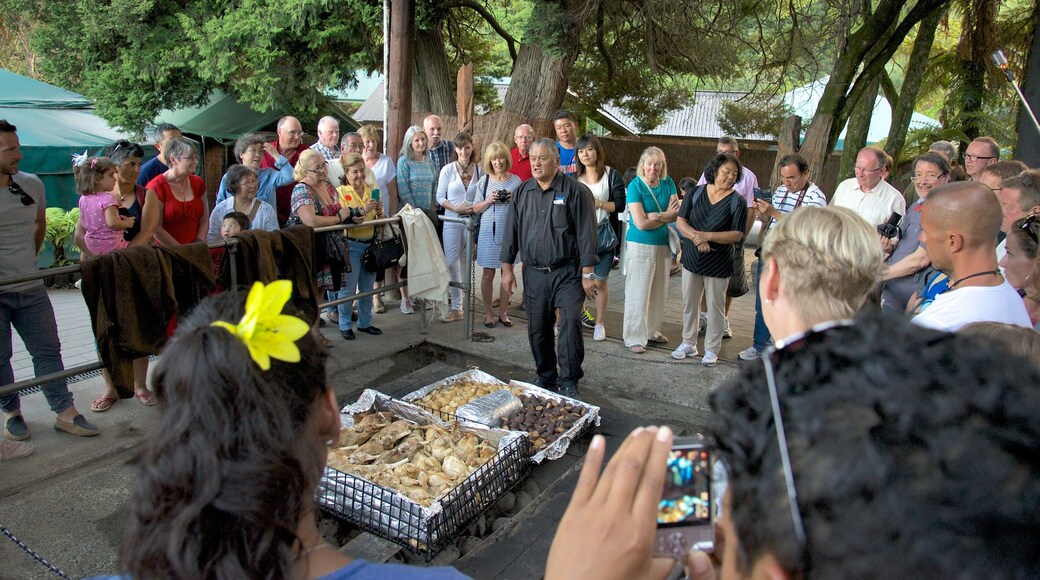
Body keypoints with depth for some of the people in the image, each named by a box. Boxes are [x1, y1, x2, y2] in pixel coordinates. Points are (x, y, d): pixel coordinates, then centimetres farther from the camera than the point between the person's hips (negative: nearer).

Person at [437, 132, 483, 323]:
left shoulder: (479, 170, 2)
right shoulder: (448, 170, 0)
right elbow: (440, 197, 1)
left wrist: (476, 208, -11)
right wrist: (456, 208, -12)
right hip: (452, 220, -1)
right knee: (452, 263, -5)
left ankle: (457, 304, 23)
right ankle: (456, 307, 3)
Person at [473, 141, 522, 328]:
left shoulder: (516, 181, 3)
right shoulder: (484, 181, 3)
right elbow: (475, 208, 5)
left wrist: (513, 200, -11)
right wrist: (489, 200, -12)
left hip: (510, 232, 1)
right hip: (489, 232, 0)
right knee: (488, 273, 4)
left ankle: (503, 312, 19)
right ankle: (488, 312, 18)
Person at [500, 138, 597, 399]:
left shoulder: (575, 191, -5)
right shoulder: (522, 193, 9)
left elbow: (586, 233, -8)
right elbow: (511, 231, 13)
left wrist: (587, 273, -11)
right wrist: (507, 267, 8)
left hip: (567, 273, -4)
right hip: (534, 274, 5)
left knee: (570, 326, -12)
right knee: (538, 330, 10)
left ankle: (569, 382, 3)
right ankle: (546, 378, 26)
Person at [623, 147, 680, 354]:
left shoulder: (668, 183, 4)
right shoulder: (635, 186, -11)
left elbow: (676, 213, -6)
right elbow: (640, 223, -18)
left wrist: (653, 216, -20)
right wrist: (666, 216, -9)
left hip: (663, 245, 5)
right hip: (640, 246, -5)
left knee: (659, 292, 13)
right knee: (638, 293, 0)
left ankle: (652, 330, 29)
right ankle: (634, 337, 8)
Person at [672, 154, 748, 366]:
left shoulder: (737, 201, -7)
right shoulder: (696, 193, 1)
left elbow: (737, 235, -12)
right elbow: (680, 221, -3)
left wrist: (708, 236, -22)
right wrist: (696, 237, -19)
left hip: (719, 263, -3)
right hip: (692, 259, 3)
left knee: (715, 307, 6)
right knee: (689, 303, 13)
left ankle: (711, 349, 20)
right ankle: (688, 343, 28)